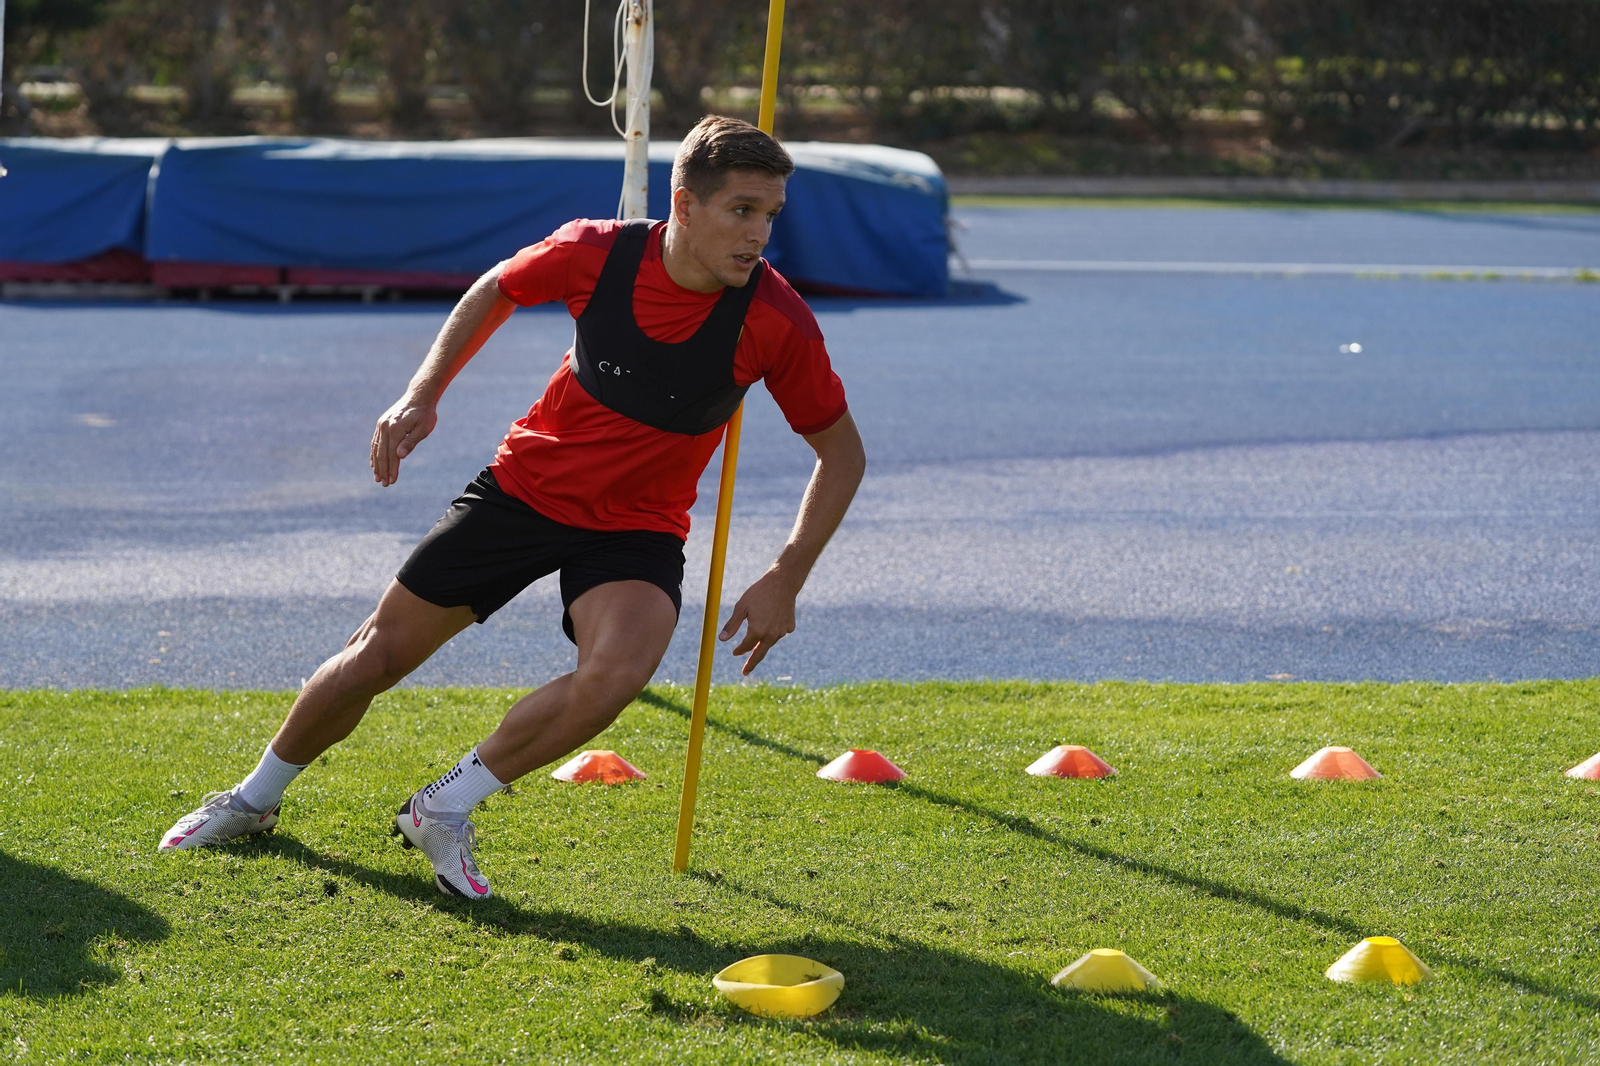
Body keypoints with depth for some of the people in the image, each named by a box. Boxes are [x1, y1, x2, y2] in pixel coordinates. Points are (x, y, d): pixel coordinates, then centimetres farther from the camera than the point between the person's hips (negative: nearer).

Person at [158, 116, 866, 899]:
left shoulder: (774, 319, -22)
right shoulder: (596, 253, -18)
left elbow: (841, 451, -9)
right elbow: (498, 289, 5)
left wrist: (785, 581, -14)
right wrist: (423, 394, -3)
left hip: (636, 529, -1)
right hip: (527, 484, 1)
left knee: (618, 670, -32)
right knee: (378, 656, 5)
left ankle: (445, 810, -9)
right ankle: (257, 797, 34)